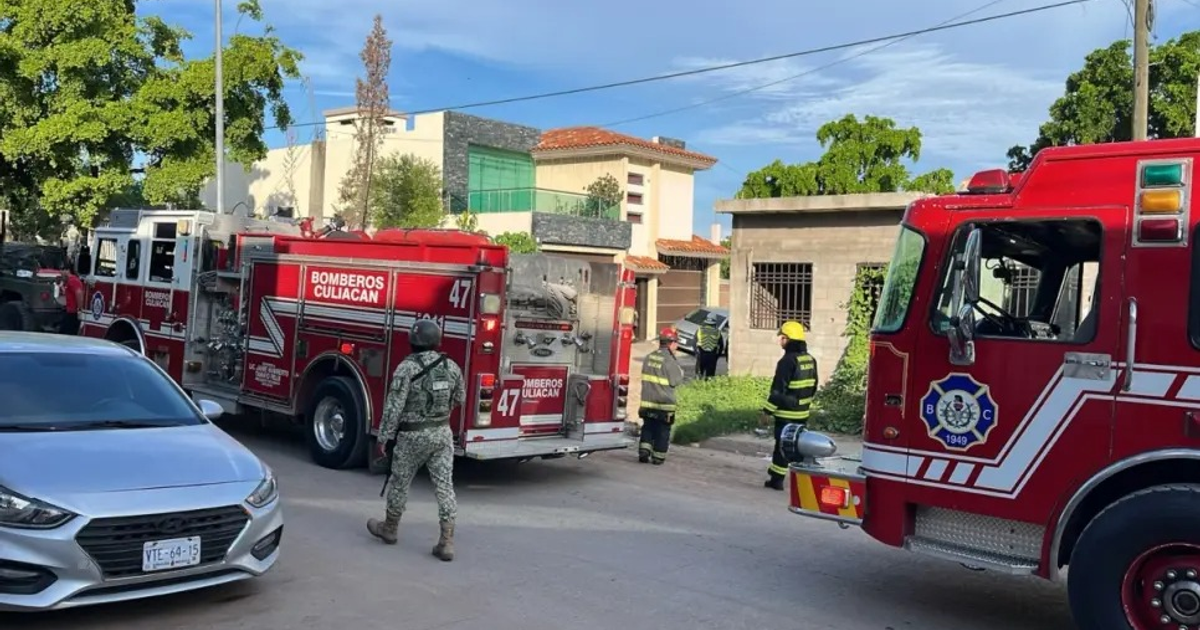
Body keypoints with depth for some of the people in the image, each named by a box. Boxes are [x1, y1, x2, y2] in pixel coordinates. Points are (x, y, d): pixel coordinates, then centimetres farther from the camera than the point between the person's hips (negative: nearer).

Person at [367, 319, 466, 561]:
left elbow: (394, 406, -14)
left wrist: (386, 436, -6)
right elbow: (460, 400, 14)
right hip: (443, 432, 4)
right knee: (444, 485, 3)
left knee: (400, 482, 15)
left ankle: (389, 528, 34)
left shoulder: (407, 368, -14)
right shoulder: (452, 367, 1)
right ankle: (447, 541, -1)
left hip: (413, 435, -4)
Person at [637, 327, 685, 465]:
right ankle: (658, 457, 11)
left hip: (647, 402, 5)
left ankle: (644, 452, 9)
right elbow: (676, 381, -13)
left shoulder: (649, 357, 3)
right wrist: (680, 371, 3)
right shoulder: (670, 361, -18)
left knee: (647, 427, 16)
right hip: (664, 403, -5)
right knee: (662, 431, 7)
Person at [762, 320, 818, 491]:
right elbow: (813, 386, 16)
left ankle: (776, 479, 4)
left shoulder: (788, 360, -18)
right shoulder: (810, 359, 8)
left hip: (787, 413, -8)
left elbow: (779, 388, -18)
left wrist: (768, 409, -11)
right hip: (803, 412, 8)